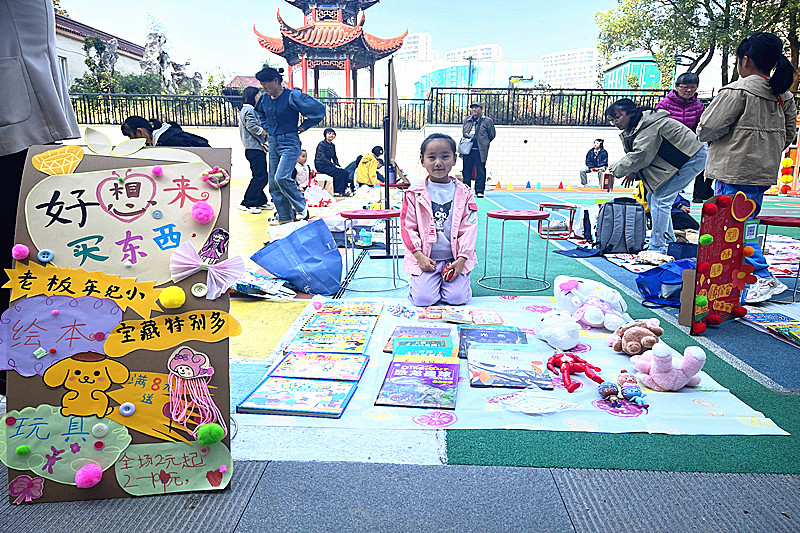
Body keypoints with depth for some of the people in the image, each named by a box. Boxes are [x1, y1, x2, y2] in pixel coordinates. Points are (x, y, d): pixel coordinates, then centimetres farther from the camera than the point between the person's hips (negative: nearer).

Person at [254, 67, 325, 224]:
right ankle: (284, 215, 14)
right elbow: (260, 114, 33)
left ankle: (301, 206, -2)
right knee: (273, 182, 4)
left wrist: (304, 126, -6)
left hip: (289, 142, -7)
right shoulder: (265, 99, 9)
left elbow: (318, 108, -12)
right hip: (273, 143, 7)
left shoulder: (292, 96, -11)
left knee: (281, 177, -23)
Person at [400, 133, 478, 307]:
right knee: (423, 298, -15)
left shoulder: (464, 193, 2)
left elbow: (469, 228, 0)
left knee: (457, 297, -14)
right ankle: (419, 281, 20)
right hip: (425, 258, -1)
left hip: (455, 258, 1)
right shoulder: (414, 193, -1)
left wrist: (462, 258, -9)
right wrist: (419, 255, -10)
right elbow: (407, 226, 0)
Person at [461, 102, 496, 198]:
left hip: (480, 151, -4)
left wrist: (484, 144, 4)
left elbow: (492, 135, 6)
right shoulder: (466, 120, 16)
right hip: (468, 150, 4)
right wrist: (467, 137, 10)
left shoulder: (487, 121, 2)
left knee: (480, 171, -2)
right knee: (466, 171, 6)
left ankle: (479, 191, 5)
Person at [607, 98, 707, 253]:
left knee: (660, 199, -15)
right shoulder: (633, 128, 9)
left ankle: (657, 247, -12)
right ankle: (669, 241, 21)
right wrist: (635, 172, -6)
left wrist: (617, 169, -15)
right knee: (652, 197, 10)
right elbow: (643, 154, 13)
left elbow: (641, 156, -27)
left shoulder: (649, 126, -23)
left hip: (693, 158, -11)